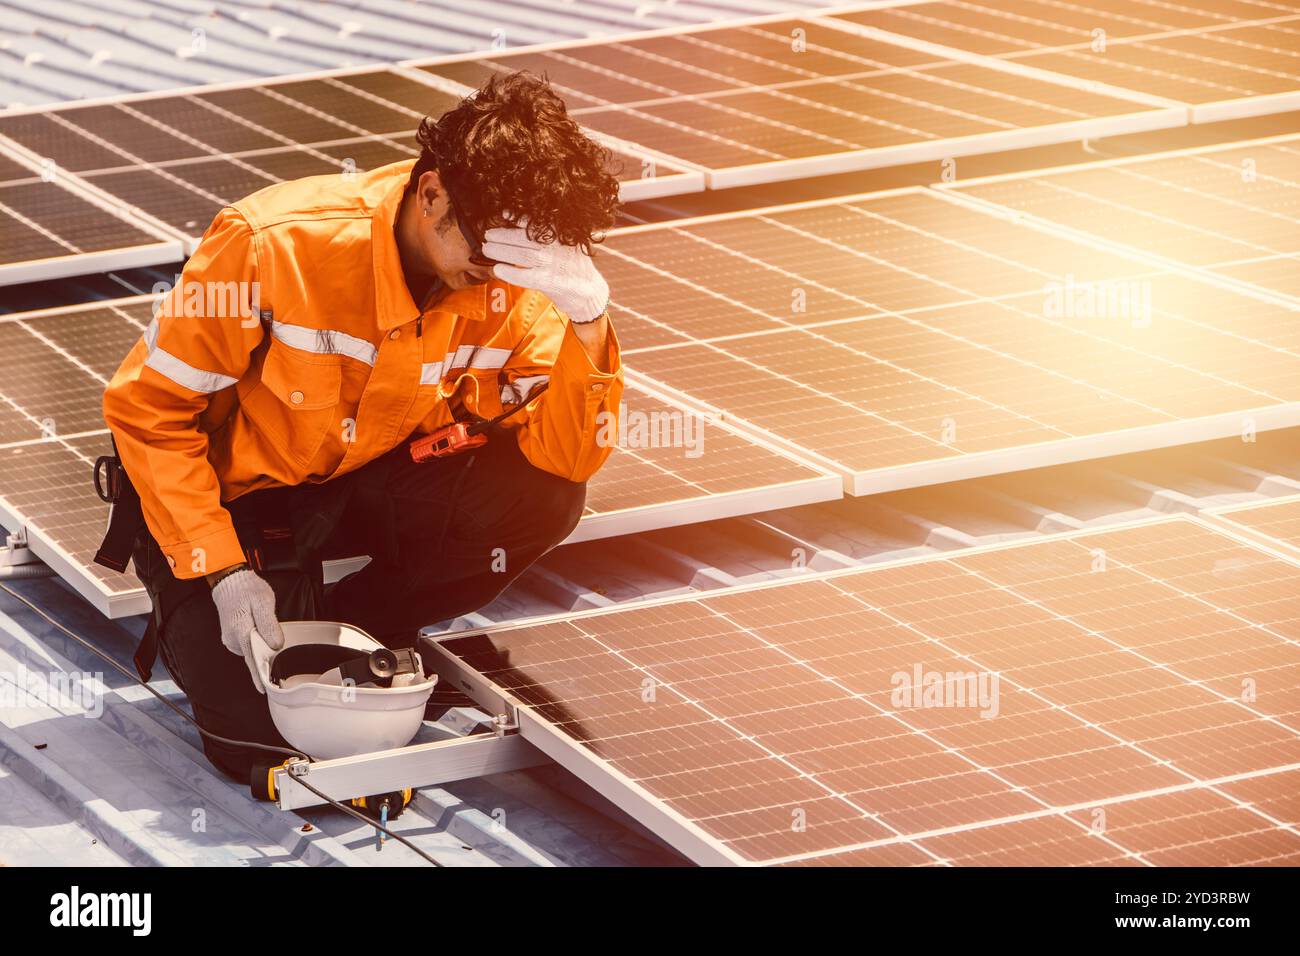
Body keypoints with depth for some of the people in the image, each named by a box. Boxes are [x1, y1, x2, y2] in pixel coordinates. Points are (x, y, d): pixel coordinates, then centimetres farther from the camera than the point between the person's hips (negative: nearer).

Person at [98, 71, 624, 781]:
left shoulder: (508, 280, -16)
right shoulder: (275, 247, -30)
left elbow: (565, 454, -20)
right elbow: (147, 408, -21)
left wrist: (588, 318, -37)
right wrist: (223, 570, -26)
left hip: (372, 479, 4)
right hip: (231, 487, -4)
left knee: (544, 497, -23)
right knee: (260, 723, -22)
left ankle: (347, 627, -1)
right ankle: (187, 614, 13)